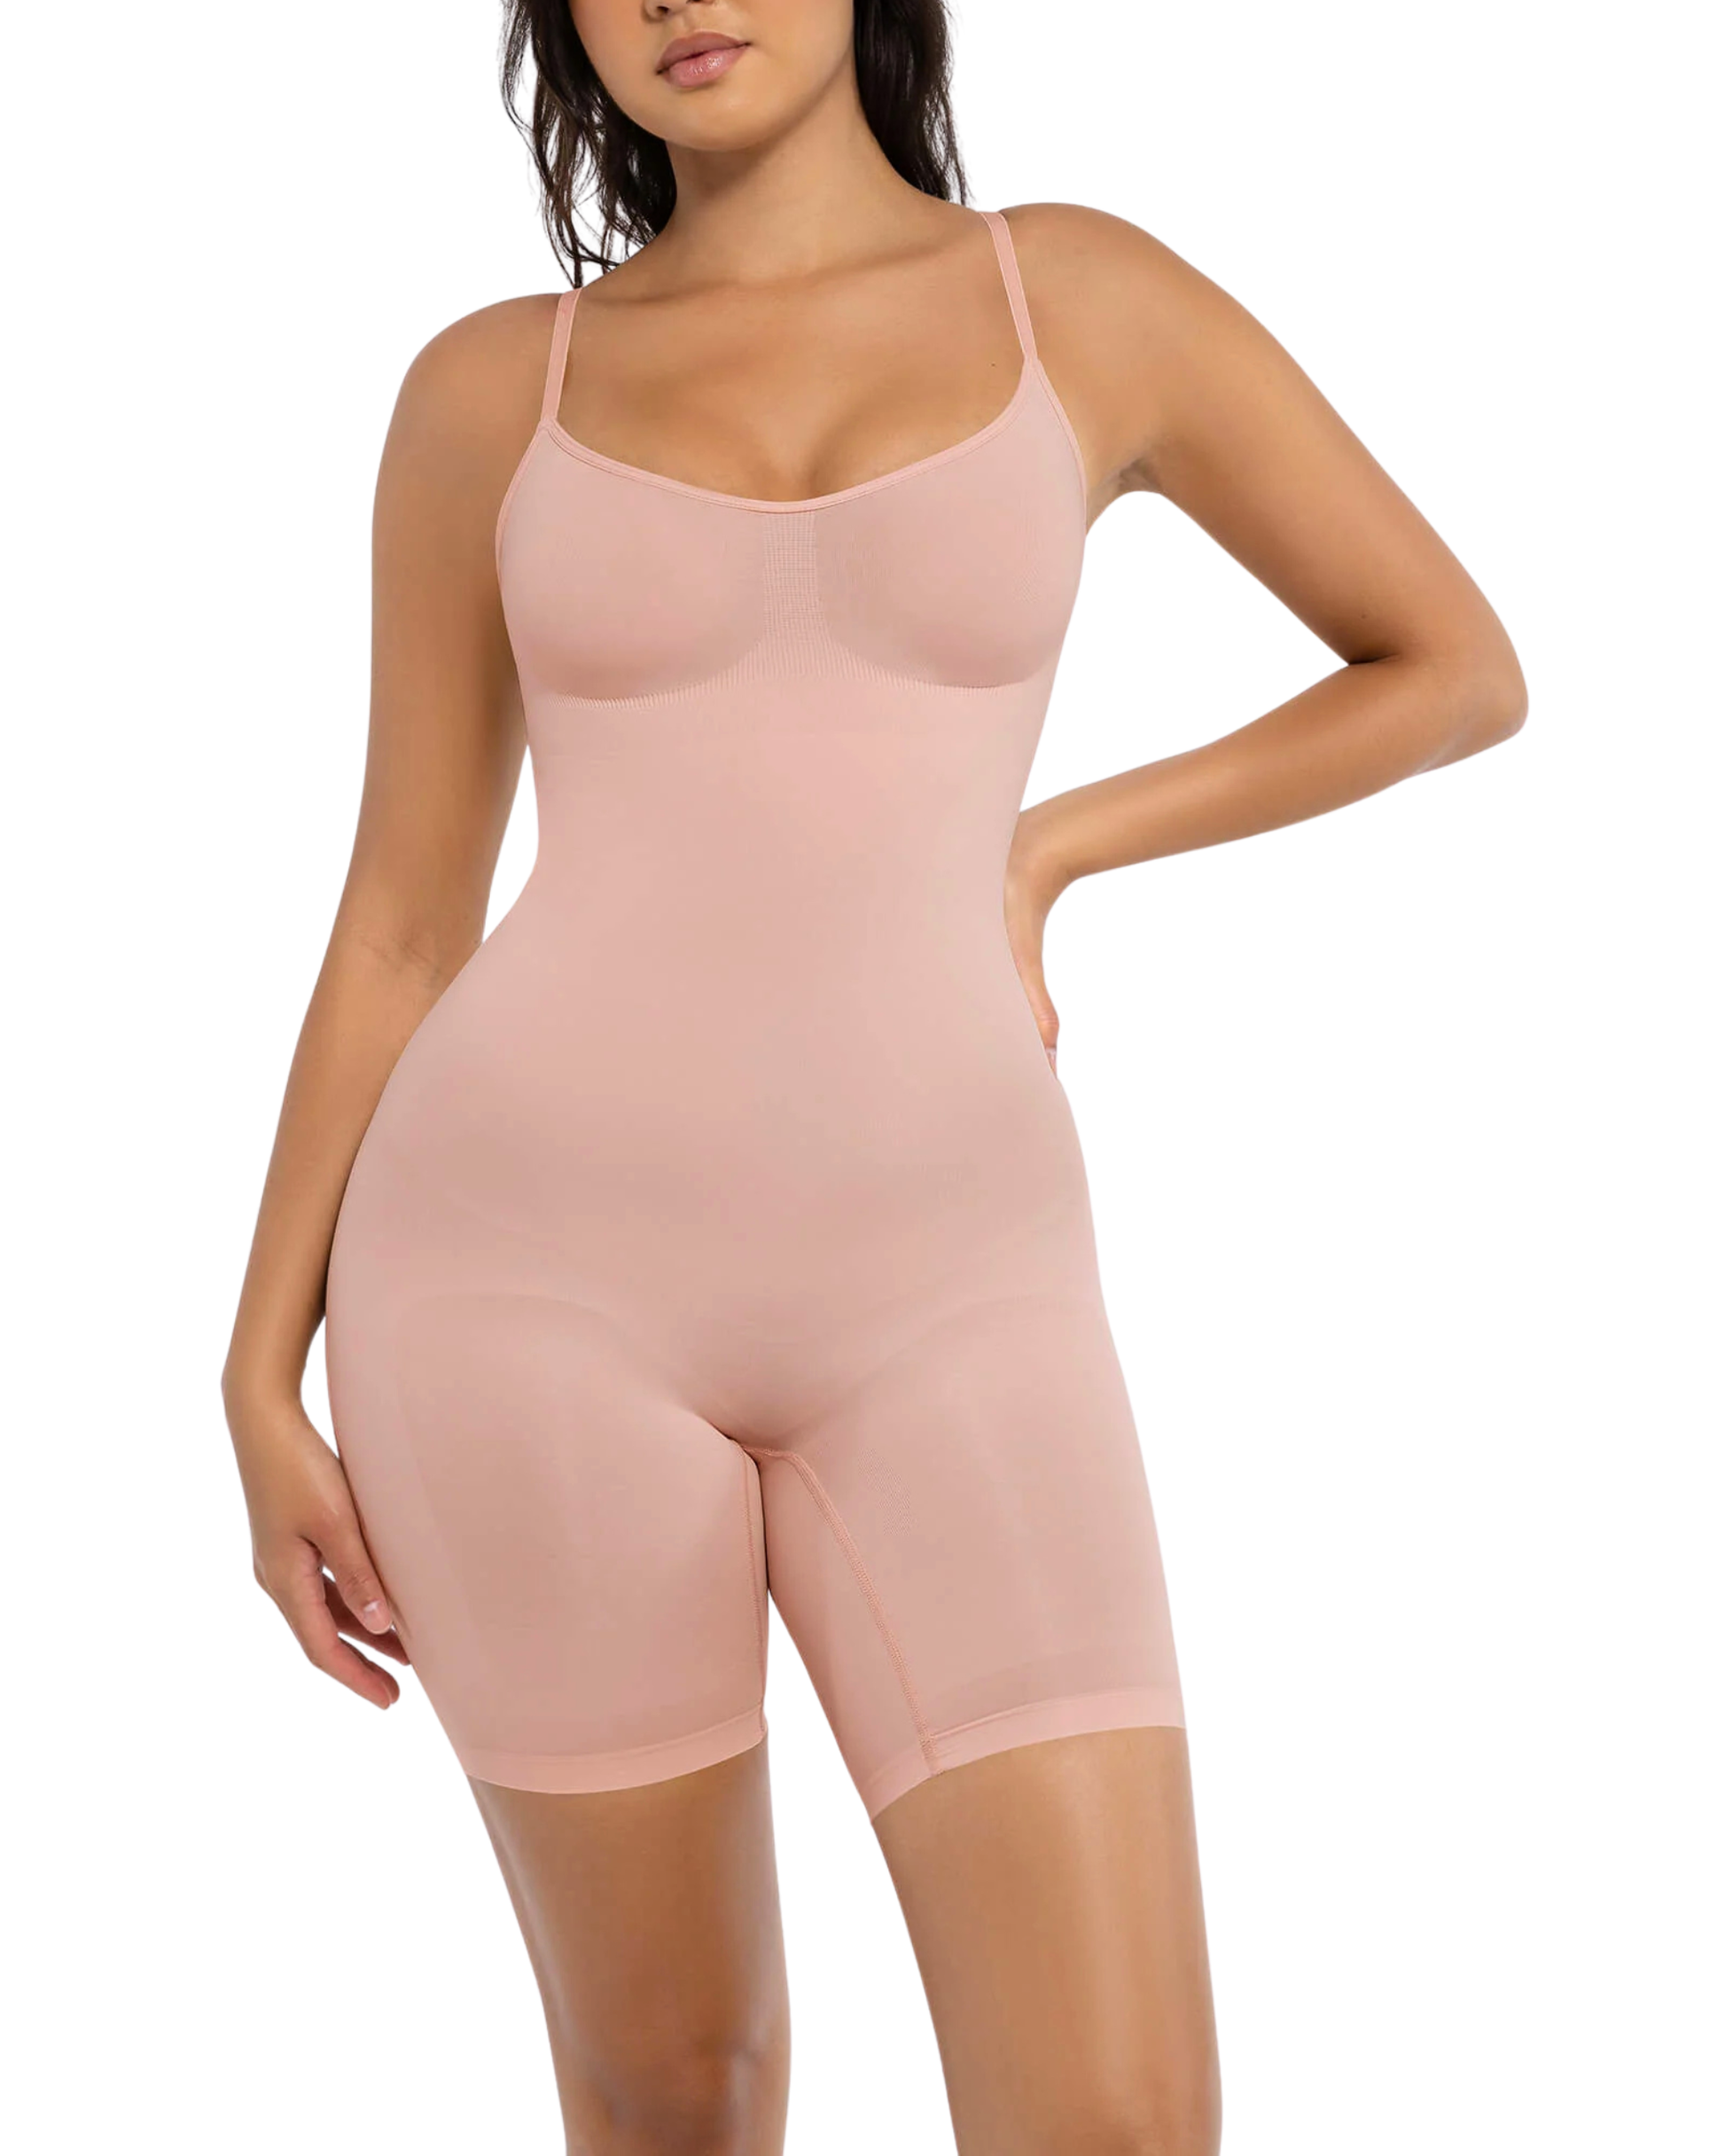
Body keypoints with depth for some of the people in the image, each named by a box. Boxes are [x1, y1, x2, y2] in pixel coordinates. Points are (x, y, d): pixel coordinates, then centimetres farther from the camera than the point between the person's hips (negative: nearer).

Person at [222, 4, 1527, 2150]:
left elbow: (1461, 666, 15)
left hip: (931, 1298, 0)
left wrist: (1036, 855, 9)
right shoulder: (489, 394, 7)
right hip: (541, 1274, 0)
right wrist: (263, 1377, 7)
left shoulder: (1090, 299, 6)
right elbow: (401, 917, 10)